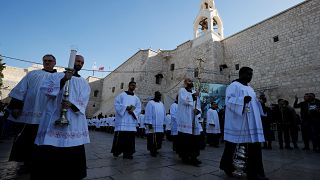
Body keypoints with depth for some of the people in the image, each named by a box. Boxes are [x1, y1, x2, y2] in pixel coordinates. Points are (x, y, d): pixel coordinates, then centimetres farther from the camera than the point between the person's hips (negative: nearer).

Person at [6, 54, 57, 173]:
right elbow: (21, 89, 8)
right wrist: (16, 105, -2)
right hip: (31, 112, 2)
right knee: (27, 138, 10)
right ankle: (27, 163, 26)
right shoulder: (33, 74, 13)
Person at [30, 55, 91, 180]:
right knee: (47, 152, 0)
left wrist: (71, 104, -21)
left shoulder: (84, 83, 13)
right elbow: (44, 88, -6)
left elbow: (83, 101, 0)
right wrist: (63, 80, -18)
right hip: (54, 118, -1)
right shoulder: (56, 76, 11)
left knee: (73, 153, 3)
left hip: (74, 122, 1)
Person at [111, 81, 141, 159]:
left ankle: (127, 153, 12)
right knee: (119, 137, -2)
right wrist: (126, 107, -16)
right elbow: (117, 105, -4)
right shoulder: (121, 95, 8)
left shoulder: (136, 98, 17)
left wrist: (133, 112, -13)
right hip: (122, 120, -3)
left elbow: (138, 108, 7)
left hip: (131, 121, 3)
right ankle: (116, 151, 15)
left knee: (130, 138, 3)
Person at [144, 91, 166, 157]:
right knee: (152, 139, -2)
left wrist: (164, 123, 13)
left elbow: (164, 114, 18)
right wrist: (149, 123, -15)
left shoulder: (161, 104, 15)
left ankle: (156, 149, 25)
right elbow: (148, 114, -9)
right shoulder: (150, 103, -4)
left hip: (160, 125, 6)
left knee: (159, 139, 9)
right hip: (153, 125, -6)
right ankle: (152, 151, 9)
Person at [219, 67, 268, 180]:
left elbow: (253, 103, 25)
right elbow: (229, 101, -16)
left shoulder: (250, 88, 20)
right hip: (237, 122, -8)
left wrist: (260, 101, 7)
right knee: (232, 145, 6)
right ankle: (226, 164, 27)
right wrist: (243, 99, -28)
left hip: (251, 123, 8)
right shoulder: (234, 86, -5)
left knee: (255, 146, 3)